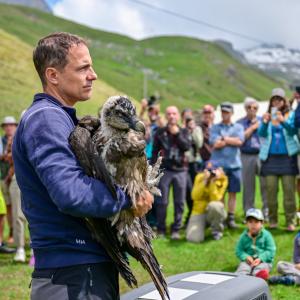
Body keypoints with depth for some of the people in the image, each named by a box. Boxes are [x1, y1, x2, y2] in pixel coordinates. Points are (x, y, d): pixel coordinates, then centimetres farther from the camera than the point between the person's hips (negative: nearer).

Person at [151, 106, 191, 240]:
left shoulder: (184, 131, 10)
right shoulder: (160, 132, 6)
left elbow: (187, 146, -7)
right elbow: (154, 152, 5)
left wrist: (177, 133, -10)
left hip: (180, 171, 1)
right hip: (164, 170, -1)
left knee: (179, 202, 3)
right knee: (162, 202, -1)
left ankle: (176, 229, 12)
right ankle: (161, 229, 10)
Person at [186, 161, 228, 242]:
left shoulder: (222, 179, -10)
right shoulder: (200, 177, -6)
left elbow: (215, 199, -20)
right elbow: (195, 197, -17)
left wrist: (213, 182, -27)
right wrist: (205, 180, -25)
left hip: (215, 212, 0)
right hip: (199, 212, 0)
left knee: (214, 205, -40)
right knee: (193, 238, -26)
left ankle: (217, 230, -9)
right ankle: (202, 226, 12)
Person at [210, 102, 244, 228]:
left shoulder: (238, 127, 12)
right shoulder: (215, 127, 8)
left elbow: (240, 141, -6)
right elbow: (215, 144, -8)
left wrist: (224, 139, -4)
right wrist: (232, 140, -2)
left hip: (234, 164, 1)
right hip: (218, 164, -1)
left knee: (233, 193, 4)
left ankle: (231, 218, 12)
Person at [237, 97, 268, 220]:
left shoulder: (262, 121, 13)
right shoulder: (240, 123, 11)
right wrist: (252, 127, -1)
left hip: (262, 155, 0)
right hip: (247, 156, 0)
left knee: (265, 184, -6)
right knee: (248, 186, 3)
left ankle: (267, 212, 0)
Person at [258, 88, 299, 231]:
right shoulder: (267, 116, 10)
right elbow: (261, 133, -2)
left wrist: (282, 121, -27)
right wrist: (265, 122, -23)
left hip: (287, 157, -1)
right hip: (270, 157, 1)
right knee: (271, 189, -1)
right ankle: (272, 220, 8)